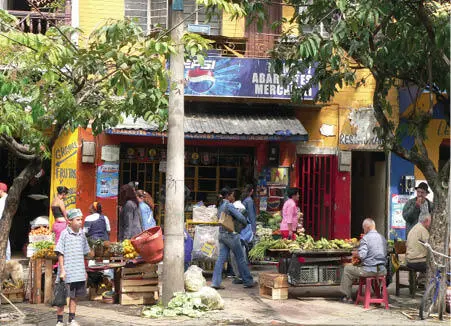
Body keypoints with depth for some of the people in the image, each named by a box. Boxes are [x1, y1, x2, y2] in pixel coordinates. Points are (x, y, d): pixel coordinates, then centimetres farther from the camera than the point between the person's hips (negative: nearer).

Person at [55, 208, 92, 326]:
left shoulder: (81, 234, 9)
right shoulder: (65, 234, -9)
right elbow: (60, 253, -9)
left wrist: (84, 271, 20)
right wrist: (62, 270, -13)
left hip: (79, 272, 6)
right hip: (67, 272, -6)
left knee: (74, 296, 13)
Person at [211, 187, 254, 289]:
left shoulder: (220, 206, 12)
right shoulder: (229, 205, -13)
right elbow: (240, 217, -15)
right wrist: (246, 223, 4)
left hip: (222, 234, 8)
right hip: (231, 234, -8)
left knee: (221, 258, 5)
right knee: (240, 258, 3)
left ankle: (216, 282, -1)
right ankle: (248, 281, 11)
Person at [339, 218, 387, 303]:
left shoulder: (365, 238, -10)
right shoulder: (383, 238, 11)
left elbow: (362, 255, -20)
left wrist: (355, 254, 2)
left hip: (369, 270, -6)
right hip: (382, 271, 7)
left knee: (347, 269, 13)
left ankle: (347, 297, 18)